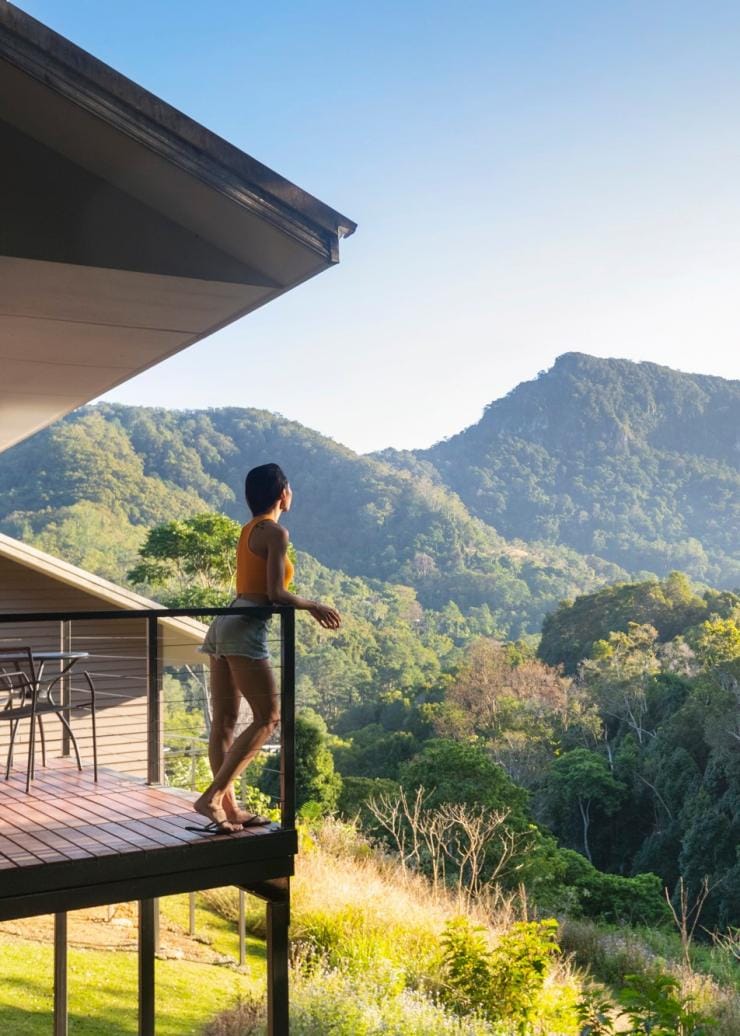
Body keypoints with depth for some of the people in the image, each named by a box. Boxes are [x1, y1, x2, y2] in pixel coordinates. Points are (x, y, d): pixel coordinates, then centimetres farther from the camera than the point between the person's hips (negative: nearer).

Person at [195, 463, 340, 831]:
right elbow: (275, 594, -14)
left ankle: (229, 807, 13)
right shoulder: (276, 532, -8)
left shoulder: (249, 530, 18)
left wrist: (307, 606, 25)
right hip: (245, 629, -9)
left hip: (224, 624, 9)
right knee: (269, 717, -5)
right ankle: (212, 796, -11)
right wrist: (314, 606, 2)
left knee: (224, 722, 8)